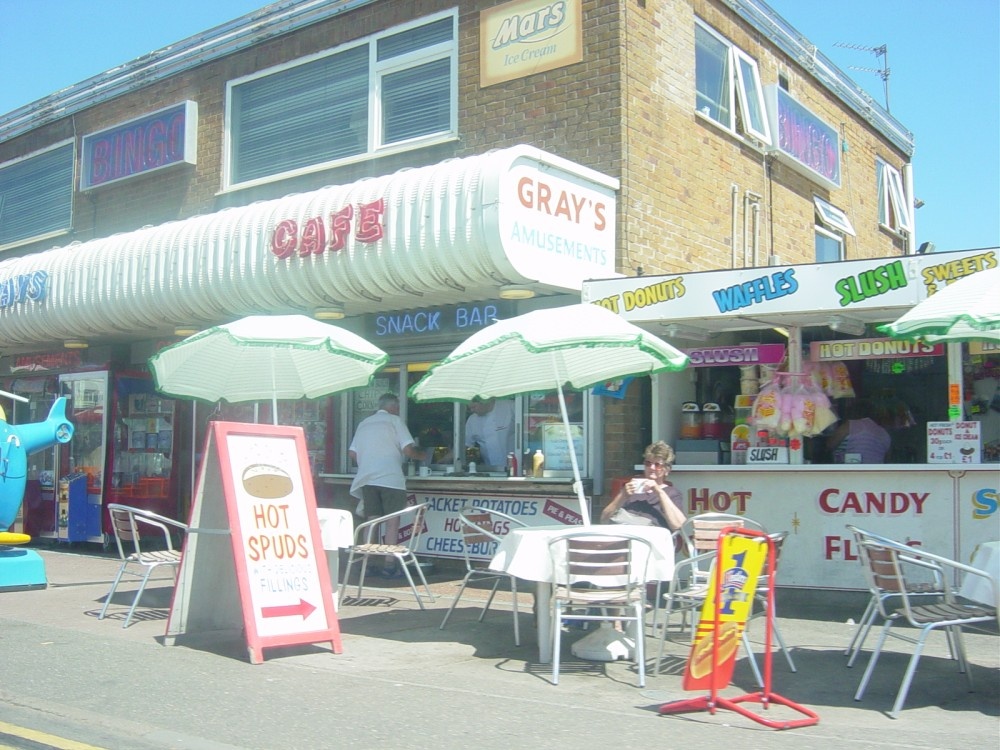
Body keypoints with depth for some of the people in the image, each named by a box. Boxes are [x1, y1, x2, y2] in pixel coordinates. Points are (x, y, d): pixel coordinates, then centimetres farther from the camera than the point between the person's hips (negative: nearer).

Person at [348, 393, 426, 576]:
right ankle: (389, 566, -5)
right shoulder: (394, 420, 3)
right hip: (390, 478, -5)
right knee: (392, 522, -2)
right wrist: (421, 455, 14)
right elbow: (408, 450, -5)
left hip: (366, 478, 5)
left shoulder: (364, 423, 19)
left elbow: (352, 453, 16)